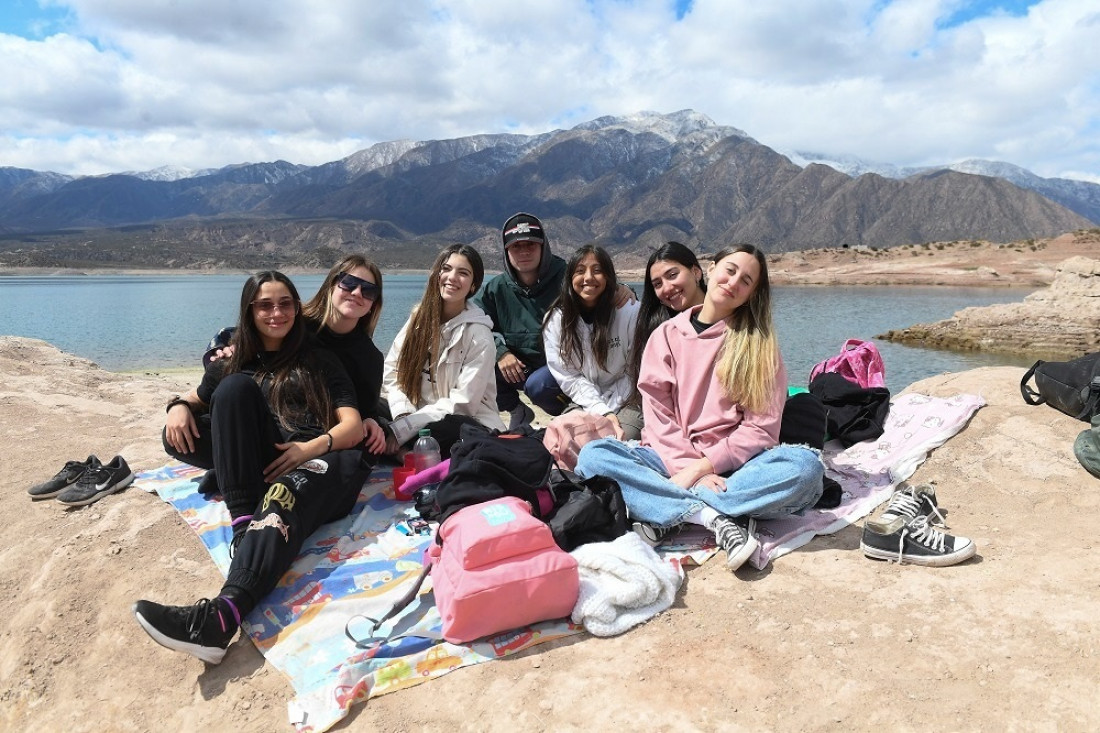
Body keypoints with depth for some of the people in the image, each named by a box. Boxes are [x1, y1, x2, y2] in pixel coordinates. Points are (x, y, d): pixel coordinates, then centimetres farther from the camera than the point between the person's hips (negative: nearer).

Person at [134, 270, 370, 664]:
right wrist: (179, 406, 0)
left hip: (323, 458, -2)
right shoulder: (234, 363, 25)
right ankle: (245, 523, -32)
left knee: (283, 496, -36)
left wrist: (312, 447, -16)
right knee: (236, 386, -19)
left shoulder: (320, 362, 17)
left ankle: (220, 617, -60)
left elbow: (353, 427, 6)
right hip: (260, 464, 3)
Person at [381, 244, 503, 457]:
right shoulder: (419, 317, 4)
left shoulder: (479, 335, -11)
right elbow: (392, 372, 4)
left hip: (469, 425, -4)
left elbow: (461, 404, -15)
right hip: (423, 415, 4)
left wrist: (401, 429, -21)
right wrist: (403, 414, -16)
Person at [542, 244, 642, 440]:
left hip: (626, 401, -2)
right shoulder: (556, 320, -2)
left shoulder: (630, 312, -9)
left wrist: (609, 412, -11)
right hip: (584, 404, 2)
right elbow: (568, 377, -4)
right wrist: (601, 412, -16)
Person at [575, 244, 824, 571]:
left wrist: (700, 469, -15)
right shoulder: (667, 334, 8)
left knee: (805, 465, -31)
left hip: (732, 466, 0)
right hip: (673, 461, 1)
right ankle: (716, 517, -30)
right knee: (593, 455, -26)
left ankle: (665, 512, -27)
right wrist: (690, 470, -17)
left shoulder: (759, 342, 5)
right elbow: (658, 416, -1)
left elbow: (761, 428, -4)